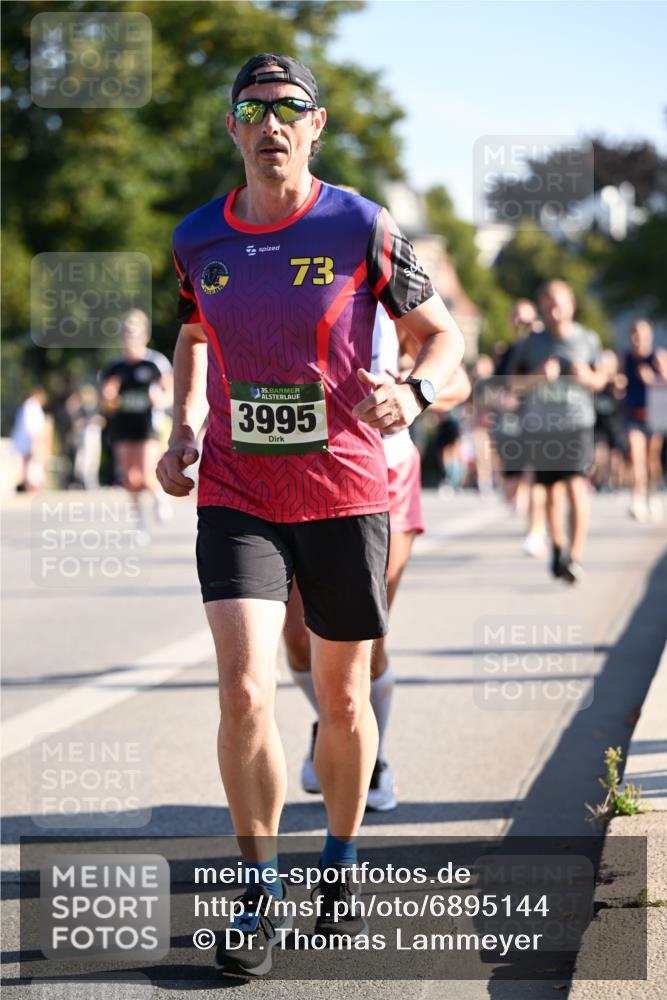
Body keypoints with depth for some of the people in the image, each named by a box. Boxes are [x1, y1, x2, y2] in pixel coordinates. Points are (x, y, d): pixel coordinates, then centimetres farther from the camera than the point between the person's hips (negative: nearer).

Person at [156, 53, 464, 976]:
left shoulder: (362, 228, -6)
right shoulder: (197, 239, 3)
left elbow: (443, 333, 2)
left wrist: (413, 393, -20)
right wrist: (184, 427, 8)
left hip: (346, 495, -1)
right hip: (236, 498, 1)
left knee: (342, 698, 11)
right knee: (244, 692, -15)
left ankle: (341, 868, 34)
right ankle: (261, 892, 0)